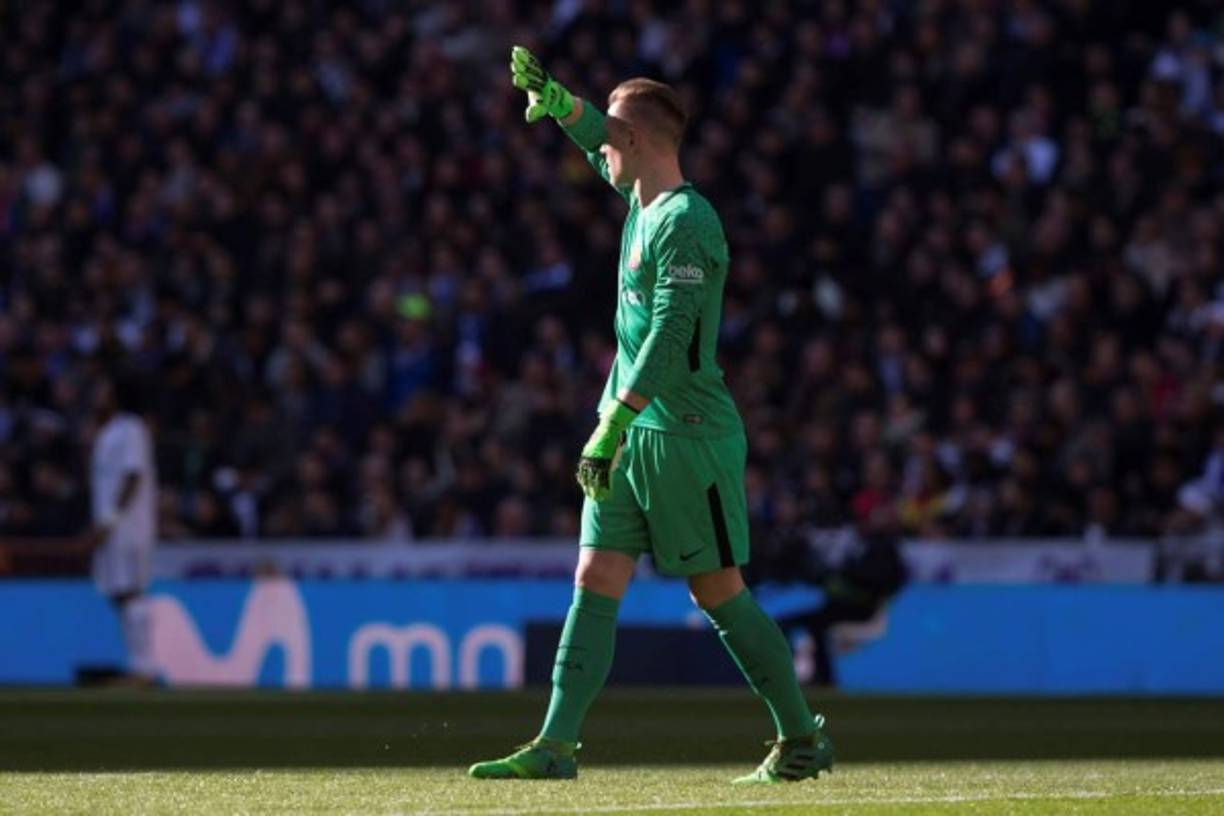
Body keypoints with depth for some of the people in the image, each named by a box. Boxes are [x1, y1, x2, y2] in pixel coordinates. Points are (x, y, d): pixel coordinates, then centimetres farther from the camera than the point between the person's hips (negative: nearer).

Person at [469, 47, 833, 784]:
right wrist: (554, 98, 14)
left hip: (687, 433, -9)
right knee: (595, 581, 1)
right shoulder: (643, 199, 11)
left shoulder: (685, 224, -16)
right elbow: (596, 139, 32)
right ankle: (556, 746, -3)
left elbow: (668, 340, -24)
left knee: (719, 592, -2)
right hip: (631, 430, 9)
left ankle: (802, 738, 9)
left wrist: (611, 427, -27)